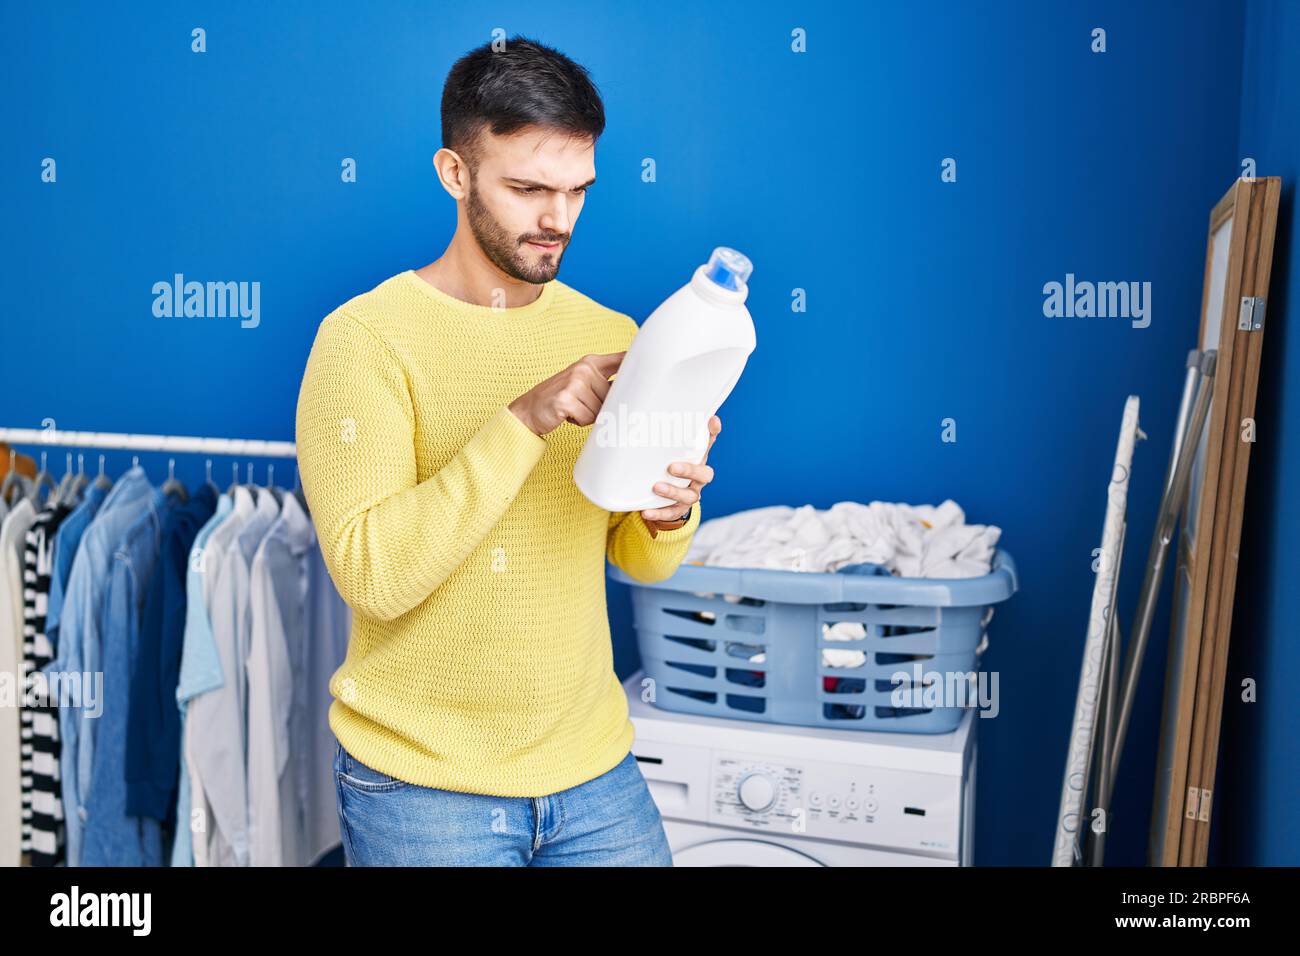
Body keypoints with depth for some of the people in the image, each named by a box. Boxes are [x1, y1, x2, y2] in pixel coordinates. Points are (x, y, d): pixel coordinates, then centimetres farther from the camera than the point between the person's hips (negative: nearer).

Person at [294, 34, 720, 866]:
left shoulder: (611, 336, 2)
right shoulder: (366, 336, -12)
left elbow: (639, 560, 6)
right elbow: (371, 575, -22)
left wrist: (670, 511, -17)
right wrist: (525, 419, -29)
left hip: (594, 766, 4)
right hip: (420, 780, -4)